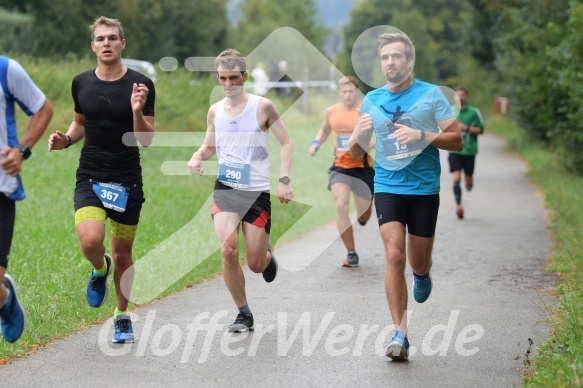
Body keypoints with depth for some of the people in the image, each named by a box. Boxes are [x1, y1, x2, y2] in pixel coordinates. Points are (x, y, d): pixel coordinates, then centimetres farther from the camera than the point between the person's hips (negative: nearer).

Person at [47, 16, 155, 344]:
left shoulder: (140, 85, -8)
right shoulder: (81, 83, 2)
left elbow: (146, 139, -8)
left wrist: (137, 111, -25)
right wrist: (66, 140, -1)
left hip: (127, 180, -1)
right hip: (90, 177, 1)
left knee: (122, 252, 9)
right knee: (91, 240, -22)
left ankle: (123, 317, 30)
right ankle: (100, 269, 14)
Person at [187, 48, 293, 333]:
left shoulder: (263, 106, -4)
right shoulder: (215, 111, 6)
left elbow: (286, 143, 1)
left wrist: (284, 180, -11)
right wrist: (197, 157, -4)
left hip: (258, 191, -2)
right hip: (226, 189, 2)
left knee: (256, 264, 0)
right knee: (228, 251, -19)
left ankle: (267, 255, 41)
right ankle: (244, 314, -2)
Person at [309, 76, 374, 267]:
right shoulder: (332, 111, 5)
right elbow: (324, 130, 24)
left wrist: (366, 145, -26)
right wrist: (316, 142, 6)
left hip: (362, 166, -2)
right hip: (340, 166, 2)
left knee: (363, 215, 8)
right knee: (341, 205, -20)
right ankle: (351, 253, -13)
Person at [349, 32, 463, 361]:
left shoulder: (431, 94, -1)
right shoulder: (372, 100, 7)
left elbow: (457, 141, -3)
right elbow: (356, 152, 12)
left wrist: (421, 135, -18)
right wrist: (361, 133, -11)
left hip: (425, 188, -1)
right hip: (388, 188, 1)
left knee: (418, 263, 6)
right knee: (394, 255, -16)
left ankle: (422, 275, 46)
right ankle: (400, 334, -14)